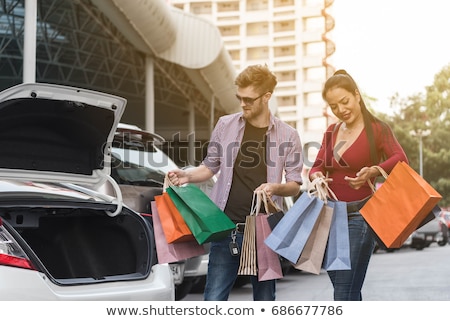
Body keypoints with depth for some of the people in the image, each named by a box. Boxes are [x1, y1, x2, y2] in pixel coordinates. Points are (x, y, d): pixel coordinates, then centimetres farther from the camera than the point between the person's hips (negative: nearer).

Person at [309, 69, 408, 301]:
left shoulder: (377, 129, -4)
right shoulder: (332, 132, 13)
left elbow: (400, 159, -19)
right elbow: (317, 167, 9)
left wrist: (374, 171, -39)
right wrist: (317, 176, -15)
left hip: (359, 215, -6)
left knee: (344, 294, -13)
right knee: (348, 293, 11)